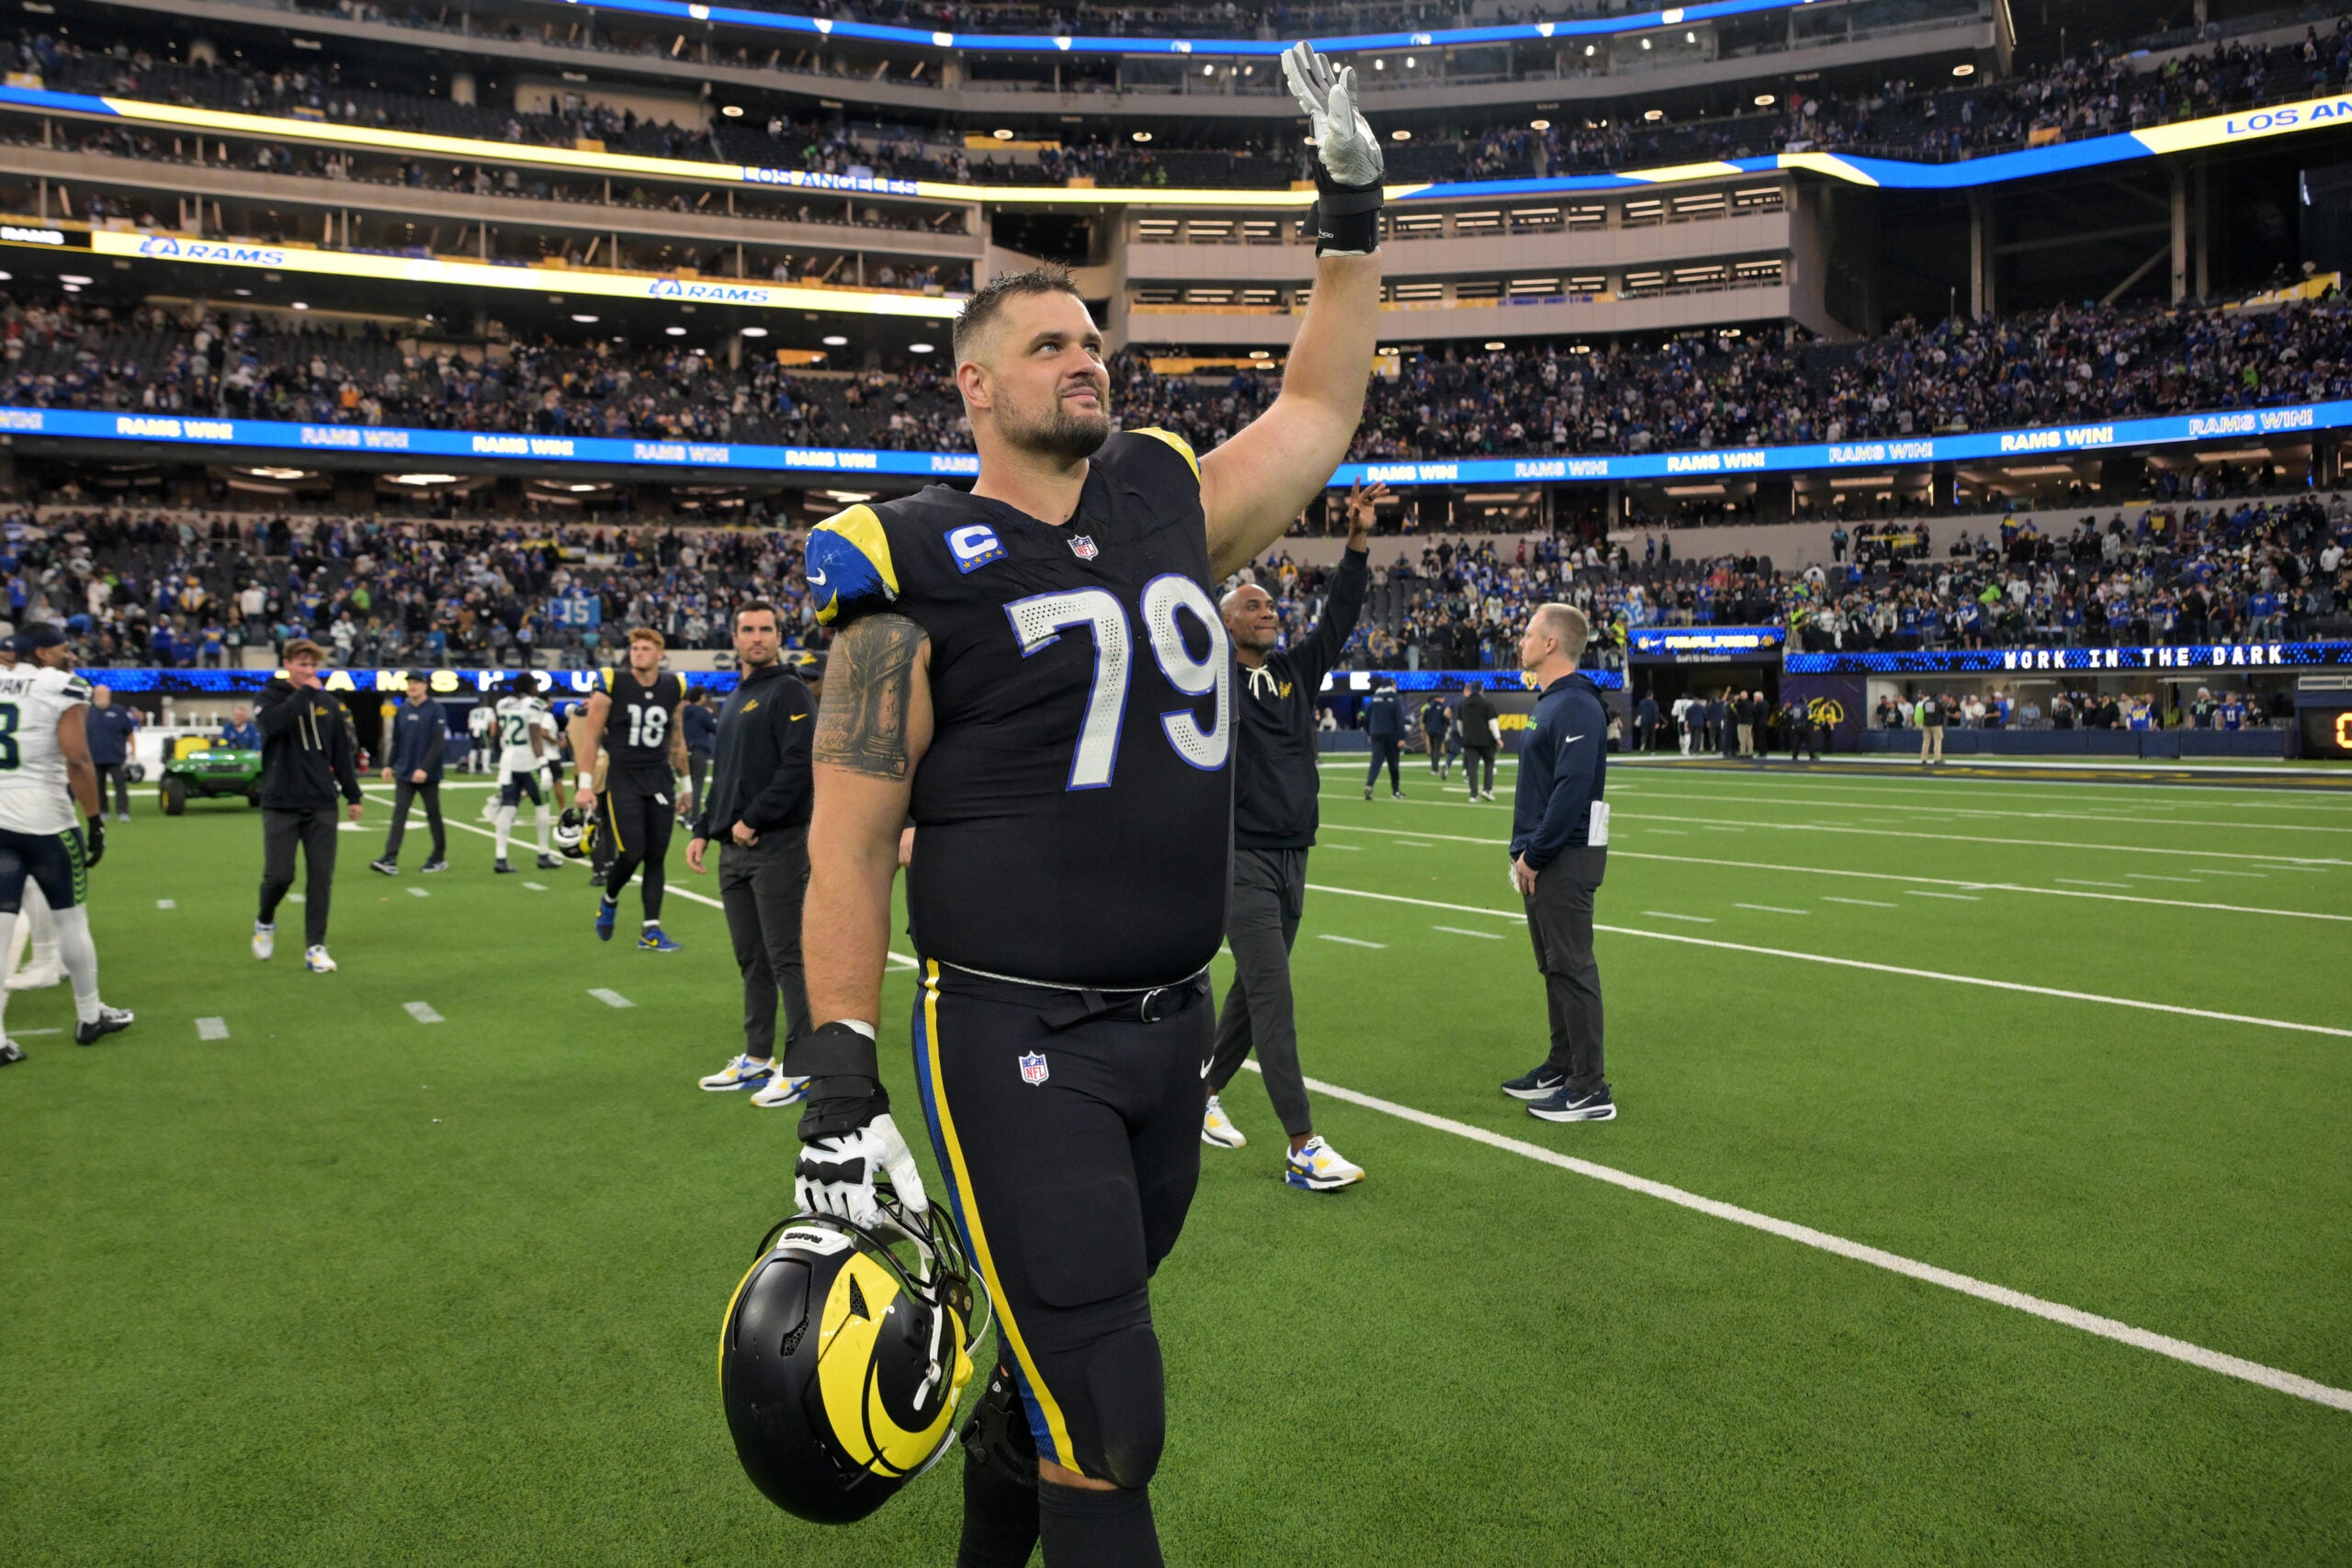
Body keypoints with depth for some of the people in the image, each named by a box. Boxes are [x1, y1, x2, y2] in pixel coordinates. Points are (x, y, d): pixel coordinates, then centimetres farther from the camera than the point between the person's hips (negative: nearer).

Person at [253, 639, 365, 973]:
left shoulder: (329, 704, 9)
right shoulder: (272, 695, 1)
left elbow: (342, 752, 12)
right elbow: (273, 723, -23)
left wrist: (353, 795, 10)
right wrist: (305, 693, -17)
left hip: (321, 805, 3)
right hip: (280, 804, -3)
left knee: (321, 877, 0)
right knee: (279, 875, -4)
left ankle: (315, 947, 7)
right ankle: (265, 922, 27)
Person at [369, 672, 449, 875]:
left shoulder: (436, 710, -8)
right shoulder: (402, 710, 8)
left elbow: (438, 743, -13)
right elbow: (396, 741, 16)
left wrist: (424, 768, -19)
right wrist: (389, 765, 9)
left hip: (428, 776, -4)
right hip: (403, 774, 4)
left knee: (433, 815, 6)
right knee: (399, 814, -4)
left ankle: (439, 858, 17)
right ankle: (390, 859, -9)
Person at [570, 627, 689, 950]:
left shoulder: (674, 689, 5)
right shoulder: (612, 685, -5)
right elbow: (590, 736, -3)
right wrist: (585, 785, -8)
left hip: (660, 778, 3)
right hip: (622, 779, -3)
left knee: (657, 856, 1)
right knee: (632, 853, -9)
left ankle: (651, 930, 8)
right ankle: (609, 899, 23)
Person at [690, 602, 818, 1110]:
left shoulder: (789, 692, -7)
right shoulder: (733, 701, 21)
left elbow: (799, 765, -17)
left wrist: (752, 821, -16)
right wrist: (703, 831, 17)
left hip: (777, 846, -8)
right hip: (733, 849, 8)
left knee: (786, 959, -6)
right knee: (751, 959, 13)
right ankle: (757, 1059, 22)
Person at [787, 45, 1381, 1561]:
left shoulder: (1175, 505, 8)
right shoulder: (918, 572, -6)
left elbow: (1319, 409, 25)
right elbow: (850, 847, -7)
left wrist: (1353, 217, 23)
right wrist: (840, 1083, -12)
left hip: (1172, 1025, 6)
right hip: (1016, 1039, -5)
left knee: (1064, 1364, 21)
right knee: (1109, 1432, -4)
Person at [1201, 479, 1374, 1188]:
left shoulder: (1296, 671, 11)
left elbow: (1340, 617, 6)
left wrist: (1358, 542, -3)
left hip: (1292, 857, 7)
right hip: (1242, 857, -7)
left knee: (1253, 990, 15)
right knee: (1273, 996, -10)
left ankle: (1203, 1096, 33)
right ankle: (1303, 1149, -8)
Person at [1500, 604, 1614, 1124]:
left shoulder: (1575, 706, -17)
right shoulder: (1549, 701, 16)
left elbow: (1572, 788, -24)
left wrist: (1536, 855, -18)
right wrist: (1525, 850, 14)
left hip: (1566, 858, -10)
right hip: (1543, 859, 10)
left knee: (1572, 967, -6)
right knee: (1554, 965, 16)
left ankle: (1589, 1090, 0)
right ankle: (1561, 1066, 27)